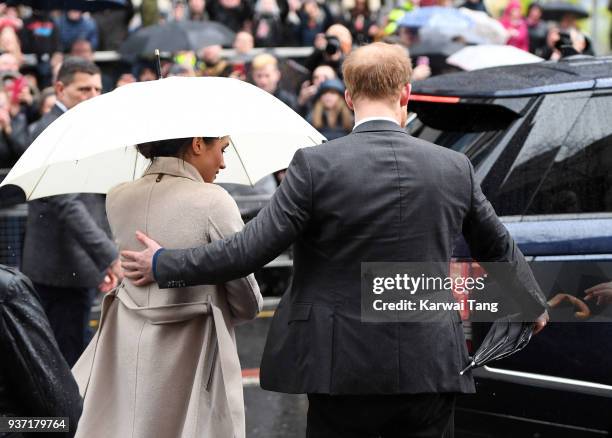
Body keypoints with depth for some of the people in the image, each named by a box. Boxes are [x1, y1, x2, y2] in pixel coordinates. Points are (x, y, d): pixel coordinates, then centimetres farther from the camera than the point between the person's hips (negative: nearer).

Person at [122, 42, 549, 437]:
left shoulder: (316, 165, -10)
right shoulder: (455, 168, 2)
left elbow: (251, 249, -9)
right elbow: (499, 247, 15)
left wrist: (164, 265, 5)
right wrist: (533, 305, 35)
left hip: (344, 369, -2)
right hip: (430, 369, 3)